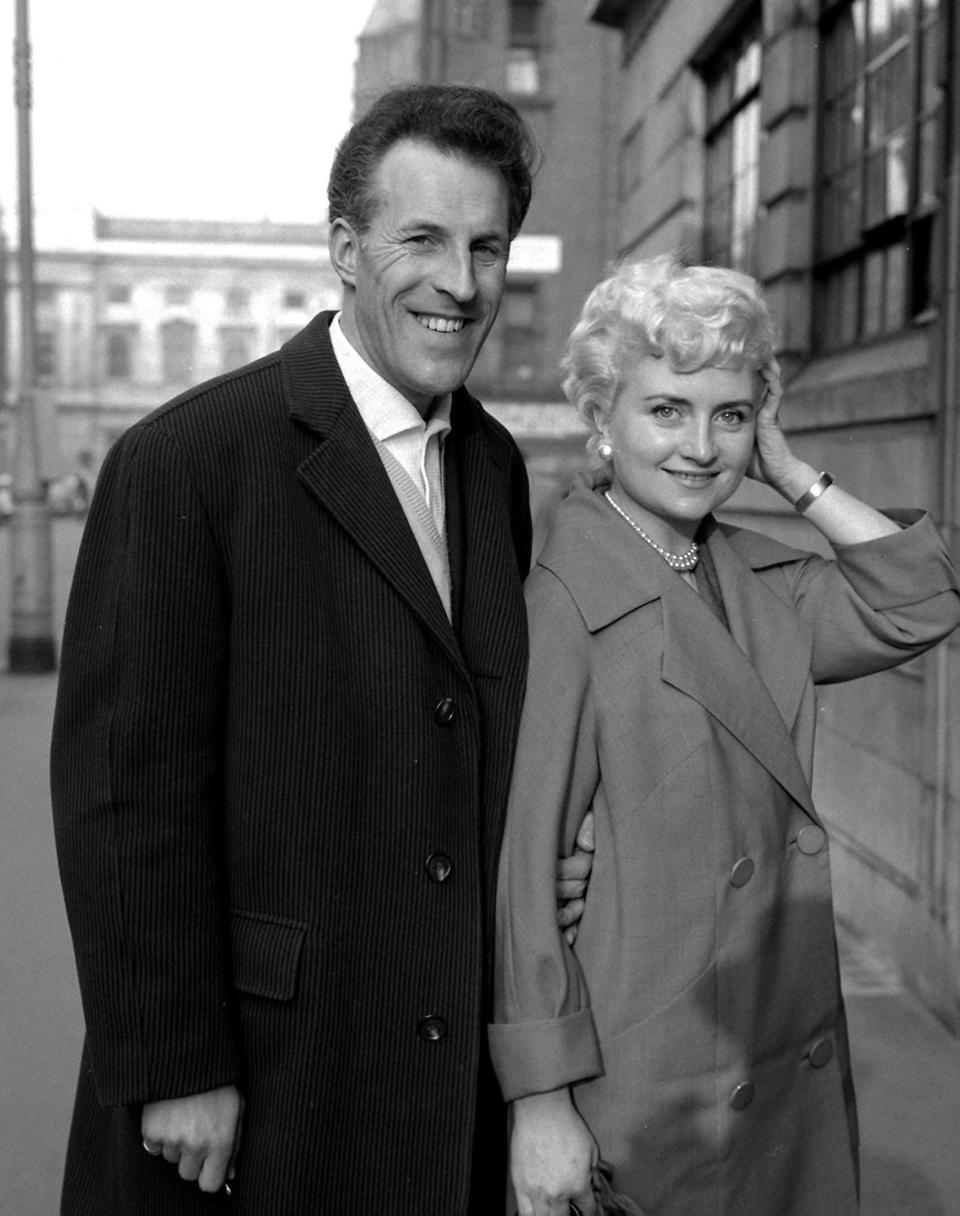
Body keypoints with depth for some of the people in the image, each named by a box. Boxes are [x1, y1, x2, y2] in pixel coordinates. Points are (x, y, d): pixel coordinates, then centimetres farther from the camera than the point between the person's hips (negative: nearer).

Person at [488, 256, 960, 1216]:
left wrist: (792, 475, -4)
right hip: (647, 1094, -6)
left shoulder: (760, 580, 4)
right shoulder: (558, 606, -17)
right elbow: (520, 868, -18)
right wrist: (540, 1102, -18)